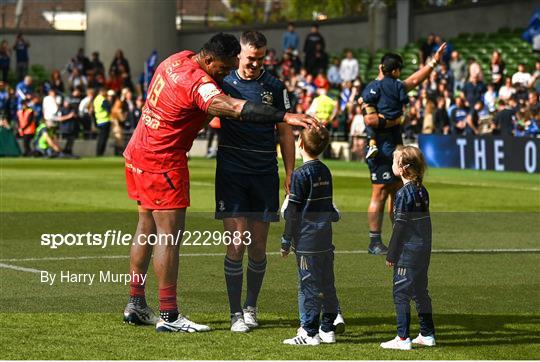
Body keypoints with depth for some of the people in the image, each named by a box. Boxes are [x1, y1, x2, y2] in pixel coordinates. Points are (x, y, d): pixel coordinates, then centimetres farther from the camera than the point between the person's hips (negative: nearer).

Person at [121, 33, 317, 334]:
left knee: (148, 225, 17)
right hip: (163, 161, -10)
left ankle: (136, 305, 23)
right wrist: (286, 117, -46)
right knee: (170, 232, -7)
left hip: (138, 152, 10)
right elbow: (236, 108, -38)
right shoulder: (198, 83, -24)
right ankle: (168, 316, -7)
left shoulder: (178, 59, 5)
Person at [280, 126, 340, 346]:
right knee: (327, 285, 11)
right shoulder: (325, 172, 9)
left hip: (307, 241, -7)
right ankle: (327, 329, 16)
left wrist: (286, 241, -6)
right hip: (326, 240, 7)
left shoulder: (300, 175, -12)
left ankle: (309, 332, -1)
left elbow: (293, 212, -12)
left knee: (309, 286, -3)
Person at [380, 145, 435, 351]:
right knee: (420, 292, 15)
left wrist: (391, 255, -10)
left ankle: (402, 338, -4)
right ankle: (427, 335, 19)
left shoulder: (404, 193, -15)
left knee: (401, 293, -3)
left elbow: (400, 227, -15)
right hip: (424, 250, 8)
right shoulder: (422, 191, 9)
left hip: (408, 251, -8)